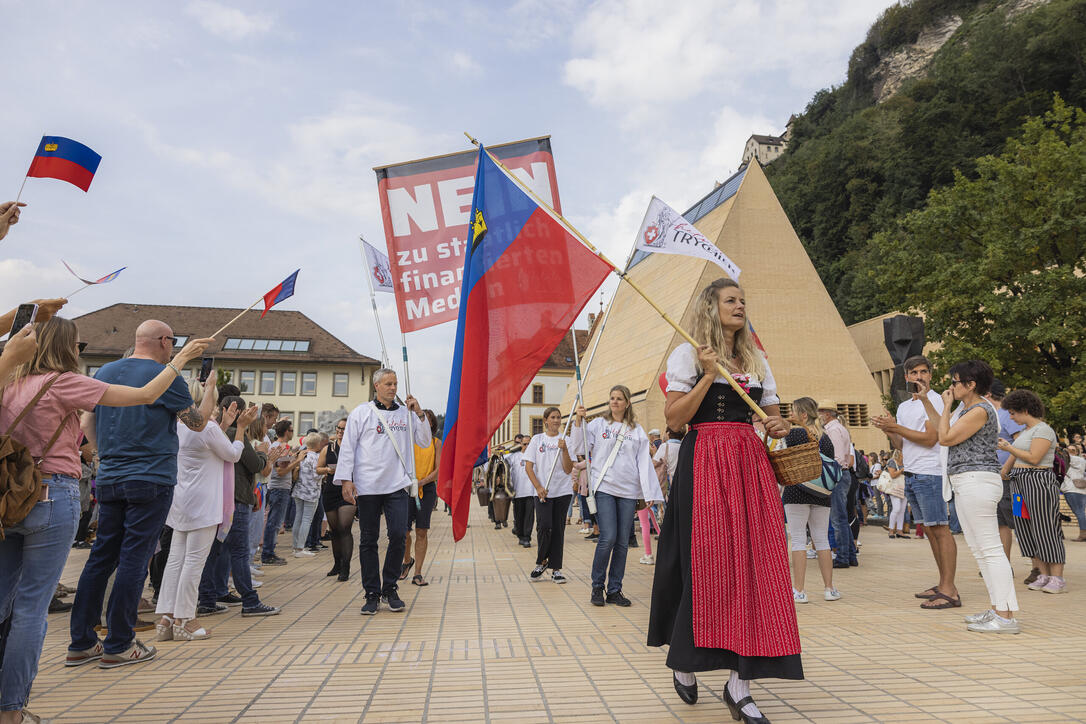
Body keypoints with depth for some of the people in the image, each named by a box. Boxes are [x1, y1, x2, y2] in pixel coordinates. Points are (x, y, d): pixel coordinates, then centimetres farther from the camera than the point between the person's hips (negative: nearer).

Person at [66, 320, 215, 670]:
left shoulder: (105, 372, 11)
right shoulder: (166, 376, -9)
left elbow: (87, 422, 18)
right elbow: (197, 422, 0)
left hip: (108, 480, 6)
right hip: (151, 480, -6)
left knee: (100, 557, 11)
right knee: (134, 559, -1)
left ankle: (81, 643, 16)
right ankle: (119, 646, 5)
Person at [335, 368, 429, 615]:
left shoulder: (405, 414, 12)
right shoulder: (361, 413, 4)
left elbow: (424, 442, 13)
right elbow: (348, 447, 1)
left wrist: (419, 414, 2)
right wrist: (346, 480, -7)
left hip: (397, 486, 2)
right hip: (367, 486, -1)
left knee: (399, 535, -5)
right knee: (368, 541, 4)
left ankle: (390, 589, 12)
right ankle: (372, 593, 14)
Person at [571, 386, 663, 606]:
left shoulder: (637, 431, 12)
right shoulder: (598, 424, 8)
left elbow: (644, 462, 8)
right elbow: (580, 449, 3)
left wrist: (649, 493, -1)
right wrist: (578, 421, -8)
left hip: (628, 491, 2)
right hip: (604, 488, -2)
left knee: (622, 542, 4)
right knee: (608, 538, -11)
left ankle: (614, 590, 14)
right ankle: (597, 586, 6)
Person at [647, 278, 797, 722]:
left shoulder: (757, 360, 19)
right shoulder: (688, 355, 3)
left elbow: (772, 416, 23)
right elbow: (674, 419, -6)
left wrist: (778, 428, 0)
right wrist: (707, 376, -12)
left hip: (751, 466, 5)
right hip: (704, 464, -5)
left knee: (755, 562, -3)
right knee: (707, 562, -4)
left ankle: (740, 684, 3)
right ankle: (683, 662, 19)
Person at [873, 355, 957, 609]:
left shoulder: (933, 400, -6)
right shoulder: (903, 407, 19)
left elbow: (930, 439, -15)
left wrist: (896, 427, -14)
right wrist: (888, 430, 1)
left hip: (929, 474, -9)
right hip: (910, 474, 9)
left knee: (940, 529, -9)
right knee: (929, 531, 11)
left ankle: (949, 591, -10)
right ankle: (943, 584, 18)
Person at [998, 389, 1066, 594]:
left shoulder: (1043, 430, -10)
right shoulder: (1024, 431, 18)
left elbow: (1033, 458, -18)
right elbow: (1014, 457, 25)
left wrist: (1008, 447, -9)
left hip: (1039, 483, -9)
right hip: (1020, 484, 9)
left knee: (1046, 530, -7)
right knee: (1027, 531, 6)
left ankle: (1058, 579, -2)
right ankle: (1044, 576, 10)